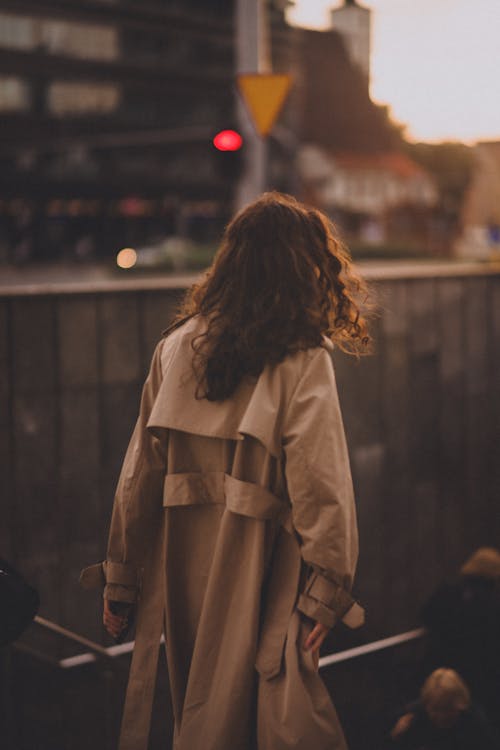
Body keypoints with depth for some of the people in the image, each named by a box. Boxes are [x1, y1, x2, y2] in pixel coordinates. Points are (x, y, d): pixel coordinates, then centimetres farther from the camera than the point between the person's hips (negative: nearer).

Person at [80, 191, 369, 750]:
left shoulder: (177, 345, 4)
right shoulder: (303, 359, -8)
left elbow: (139, 472, 6)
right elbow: (317, 481, -15)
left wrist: (121, 577, 12)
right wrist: (327, 587, -11)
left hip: (180, 566, 5)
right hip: (257, 569, -5)